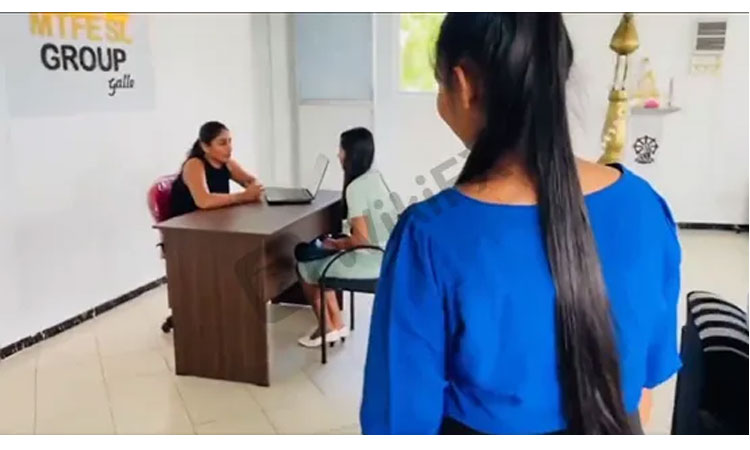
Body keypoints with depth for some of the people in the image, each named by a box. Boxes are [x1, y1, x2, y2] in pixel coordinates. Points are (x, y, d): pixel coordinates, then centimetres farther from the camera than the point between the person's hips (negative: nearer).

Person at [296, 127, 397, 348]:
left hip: (373, 259, -9)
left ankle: (327, 327, 21)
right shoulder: (375, 176, 7)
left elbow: (362, 238, -22)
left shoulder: (355, 187, -19)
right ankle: (336, 323, 24)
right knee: (320, 259, 21)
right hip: (388, 254, 9)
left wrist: (338, 244, -3)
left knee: (306, 267, 5)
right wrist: (342, 241, 10)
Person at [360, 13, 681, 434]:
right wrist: (609, 427, 15)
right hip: (611, 432, 4)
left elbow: (406, 413, -19)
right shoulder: (642, 207, -13)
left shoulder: (432, 235, -27)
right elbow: (650, 371, 0)